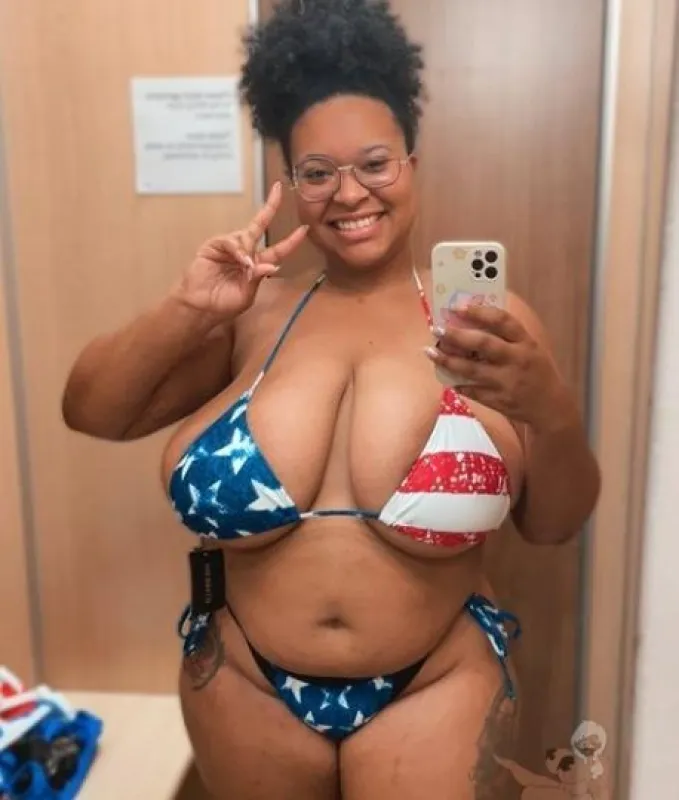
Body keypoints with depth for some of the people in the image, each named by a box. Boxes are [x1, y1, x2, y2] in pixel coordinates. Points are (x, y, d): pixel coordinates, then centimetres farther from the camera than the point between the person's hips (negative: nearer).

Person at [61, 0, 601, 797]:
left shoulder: (484, 314, -9)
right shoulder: (256, 312, -4)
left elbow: (555, 524, -7)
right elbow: (89, 411, -3)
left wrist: (550, 411, -27)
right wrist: (185, 310, -17)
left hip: (432, 689, -2)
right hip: (246, 687, 3)